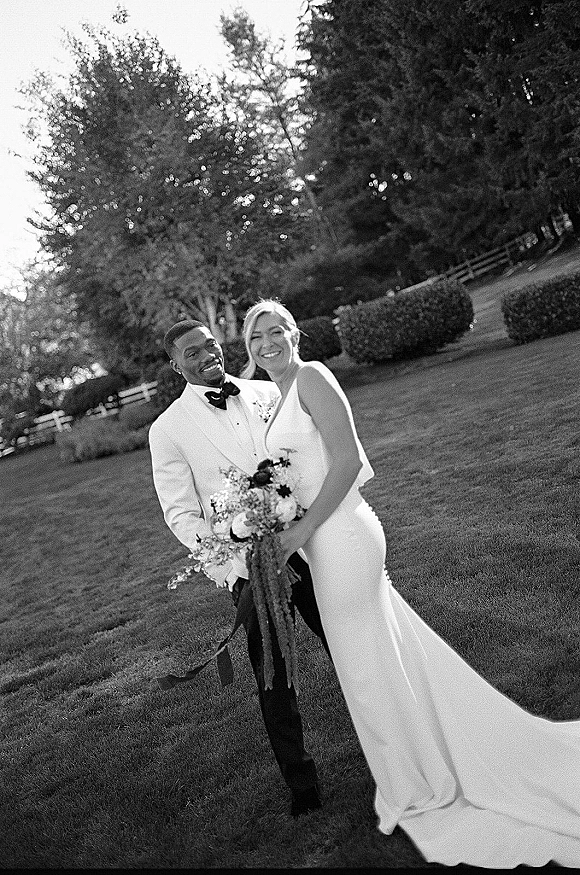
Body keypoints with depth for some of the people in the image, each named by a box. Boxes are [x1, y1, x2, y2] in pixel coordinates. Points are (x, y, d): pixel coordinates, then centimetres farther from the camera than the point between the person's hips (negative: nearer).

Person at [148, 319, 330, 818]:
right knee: (272, 675, 8)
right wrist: (232, 564, -18)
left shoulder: (268, 393, 5)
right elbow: (180, 512, -5)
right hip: (249, 565, -3)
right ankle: (301, 782, 28)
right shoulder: (169, 429, -3)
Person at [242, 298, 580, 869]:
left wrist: (303, 529, -17)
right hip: (326, 536, 9)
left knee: (368, 665, 6)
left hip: (339, 535, -9)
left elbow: (347, 460, -20)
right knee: (390, 652, 18)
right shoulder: (279, 397, 14)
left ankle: (419, 790, 26)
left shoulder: (311, 376, -12)